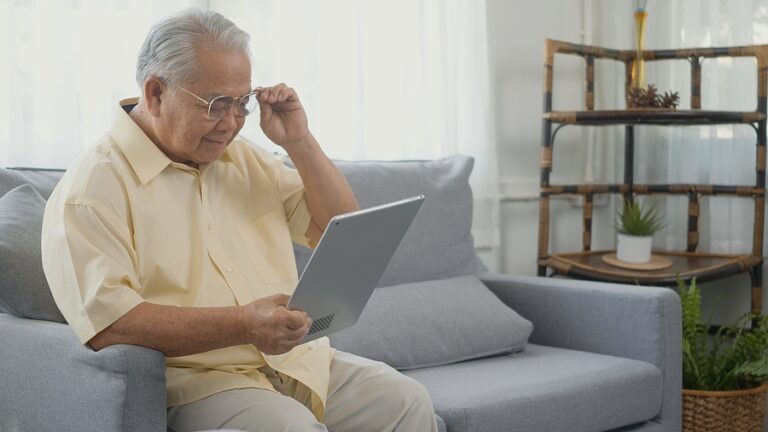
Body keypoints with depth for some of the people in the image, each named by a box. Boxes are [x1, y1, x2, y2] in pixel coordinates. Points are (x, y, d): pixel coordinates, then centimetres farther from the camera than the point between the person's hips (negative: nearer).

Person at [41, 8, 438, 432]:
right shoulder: (92, 187, -7)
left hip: (300, 360, 7)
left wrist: (299, 142, 5)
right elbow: (105, 321, -19)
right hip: (194, 380, -6)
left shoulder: (244, 158, 16)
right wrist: (243, 325, -26)